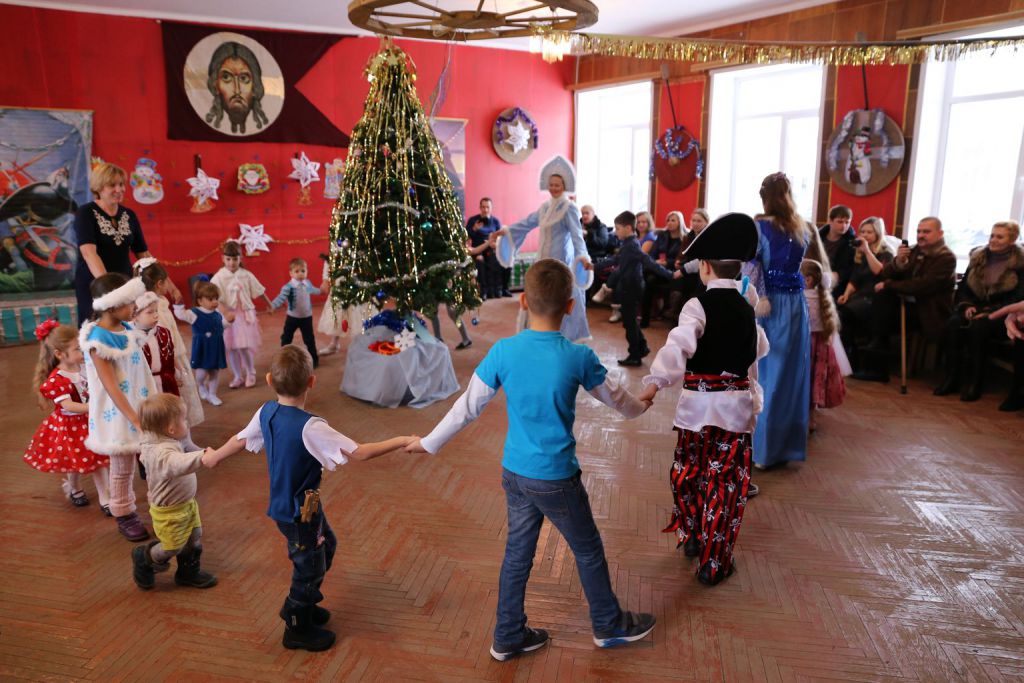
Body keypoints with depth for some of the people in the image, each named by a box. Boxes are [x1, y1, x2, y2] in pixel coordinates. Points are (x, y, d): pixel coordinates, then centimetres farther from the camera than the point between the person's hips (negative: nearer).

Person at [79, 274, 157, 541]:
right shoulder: (98, 340, -21)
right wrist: (136, 419, -25)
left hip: (142, 407, 6)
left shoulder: (128, 329, 0)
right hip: (119, 414, -6)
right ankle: (125, 517, 27)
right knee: (122, 468, 10)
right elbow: (111, 388, -22)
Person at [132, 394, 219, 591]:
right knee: (173, 547, 8)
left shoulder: (159, 443, -3)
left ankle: (189, 571, 37)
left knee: (195, 537, 18)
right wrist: (201, 457, -74)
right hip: (169, 511, -10)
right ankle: (143, 558, 36)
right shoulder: (162, 453, -36)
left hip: (186, 503, 10)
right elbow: (178, 463, -60)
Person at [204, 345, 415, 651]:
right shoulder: (310, 427, -32)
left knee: (326, 545, 28)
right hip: (299, 512, -8)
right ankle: (298, 630, 35)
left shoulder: (266, 412, -9)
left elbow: (240, 440, 9)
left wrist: (214, 457, 29)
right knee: (310, 568, 13)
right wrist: (402, 441, -24)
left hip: (286, 503, 8)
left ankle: (301, 605, 45)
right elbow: (359, 452, -32)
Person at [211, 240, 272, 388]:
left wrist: (269, 305, 21)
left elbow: (260, 291, 10)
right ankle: (237, 376, 22)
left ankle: (250, 374, 19)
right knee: (232, 347, 7)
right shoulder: (218, 277, -8)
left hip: (246, 314, 0)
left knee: (245, 346, -2)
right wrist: (224, 311, -31)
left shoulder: (246, 275, -2)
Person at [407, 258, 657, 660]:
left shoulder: (503, 351, -11)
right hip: (556, 479, -3)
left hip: (514, 473, 4)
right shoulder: (579, 357, -17)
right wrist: (639, 408, 24)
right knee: (588, 551, 18)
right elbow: (614, 398, 1)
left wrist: (429, 443, 10)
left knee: (517, 552, 19)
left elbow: (468, 407, -4)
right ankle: (609, 626, 38)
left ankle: (508, 638, 33)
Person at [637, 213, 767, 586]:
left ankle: (692, 538, 36)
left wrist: (656, 381, -39)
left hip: (698, 403, -3)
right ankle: (714, 563, 13)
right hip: (738, 404, 3)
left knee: (688, 472, 19)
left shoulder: (699, 305, -10)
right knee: (725, 484, 7)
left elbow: (679, 344, -29)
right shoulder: (746, 309, 9)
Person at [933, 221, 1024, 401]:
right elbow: (963, 287, 13)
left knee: (977, 327, -35)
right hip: (976, 309, 4)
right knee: (952, 324, -28)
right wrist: (967, 305, -8)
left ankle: (974, 383, -26)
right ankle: (951, 378, -24)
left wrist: (990, 312, -22)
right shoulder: (978, 256, 11)